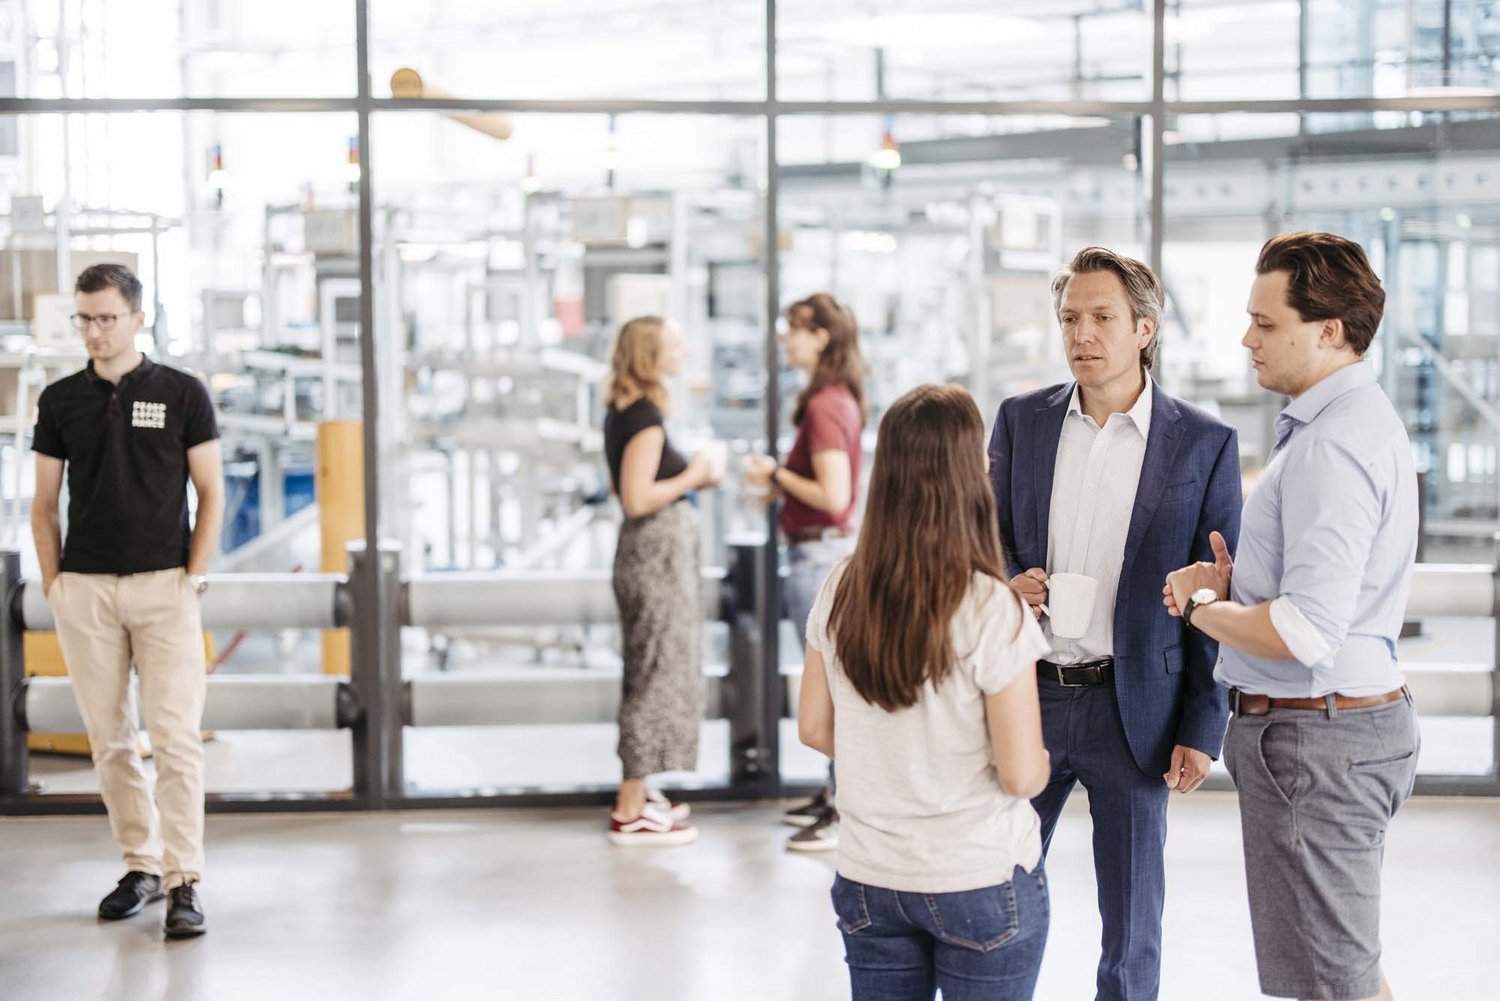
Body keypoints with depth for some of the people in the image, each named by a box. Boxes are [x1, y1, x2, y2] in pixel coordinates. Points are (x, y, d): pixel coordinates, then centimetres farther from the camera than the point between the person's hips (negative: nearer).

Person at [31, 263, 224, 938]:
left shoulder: (182, 393, 1)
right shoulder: (60, 400, 8)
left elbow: (211, 492, 2)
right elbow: (44, 502, 12)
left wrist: (193, 577, -6)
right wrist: (54, 584, 2)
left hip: (163, 585, -3)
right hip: (84, 588, 3)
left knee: (177, 737, -9)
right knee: (109, 738, 8)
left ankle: (183, 883, -8)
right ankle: (140, 865, 20)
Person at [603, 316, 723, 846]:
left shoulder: (622, 411, 12)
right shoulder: (646, 415, -18)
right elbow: (637, 499, -23)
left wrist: (693, 475, 11)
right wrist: (691, 478, -12)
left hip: (650, 549, 10)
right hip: (660, 549, -10)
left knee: (648, 676, 17)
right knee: (657, 677, -4)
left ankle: (637, 794, 27)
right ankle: (630, 813, 1)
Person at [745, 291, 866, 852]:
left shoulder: (823, 407, -19)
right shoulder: (840, 401, 11)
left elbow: (834, 496, -25)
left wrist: (778, 476, -14)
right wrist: (778, 485, 13)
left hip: (819, 554, -10)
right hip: (837, 548, 10)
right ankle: (838, 794, 27)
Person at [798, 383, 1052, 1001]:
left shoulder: (840, 593, -4)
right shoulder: (991, 610, -19)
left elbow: (814, 729, 6)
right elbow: (1022, 775, -17)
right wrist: (1042, 760, 5)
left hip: (869, 881, 4)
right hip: (981, 883, -4)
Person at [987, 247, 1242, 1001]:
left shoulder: (1204, 444, -3)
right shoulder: (1021, 420, 5)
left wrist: (1202, 731, -6)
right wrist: (1006, 582, -10)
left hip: (1132, 707, -2)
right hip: (1026, 694, 2)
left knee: (1132, 924, 8)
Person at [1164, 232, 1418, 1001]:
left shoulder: (1333, 446, -22)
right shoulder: (1357, 419, 12)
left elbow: (1304, 634, -29)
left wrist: (1200, 607, -12)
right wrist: (1233, 580, 6)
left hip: (1314, 738, -11)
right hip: (1357, 715, 11)